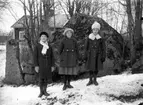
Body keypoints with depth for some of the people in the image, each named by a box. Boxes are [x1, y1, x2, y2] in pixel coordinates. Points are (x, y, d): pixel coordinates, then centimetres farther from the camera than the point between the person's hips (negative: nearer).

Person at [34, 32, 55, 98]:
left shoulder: (49, 47, 5)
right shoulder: (37, 46, -2)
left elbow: (52, 57, 8)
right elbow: (35, 56, -4)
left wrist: (52, 65, 4)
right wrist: (36, 65, -10)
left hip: (48, 65, 3)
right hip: (40, 64, -3)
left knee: (46, 78, 4)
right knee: (41, 78, -3)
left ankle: (44, 91, 18)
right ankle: (41, 92, 7)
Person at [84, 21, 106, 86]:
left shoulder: (101, 39, -1)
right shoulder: (89, 38, -1)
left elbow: (103, 48, 1)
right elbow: (86, 47, 2)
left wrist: (103, 57, -4)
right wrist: (85, 56, -1)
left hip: (97, 55, 0)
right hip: (90, 55, 0)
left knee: (96, 68, 6)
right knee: (90, 68, 4)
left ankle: (95, 80, 21)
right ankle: (90, 80, 16)